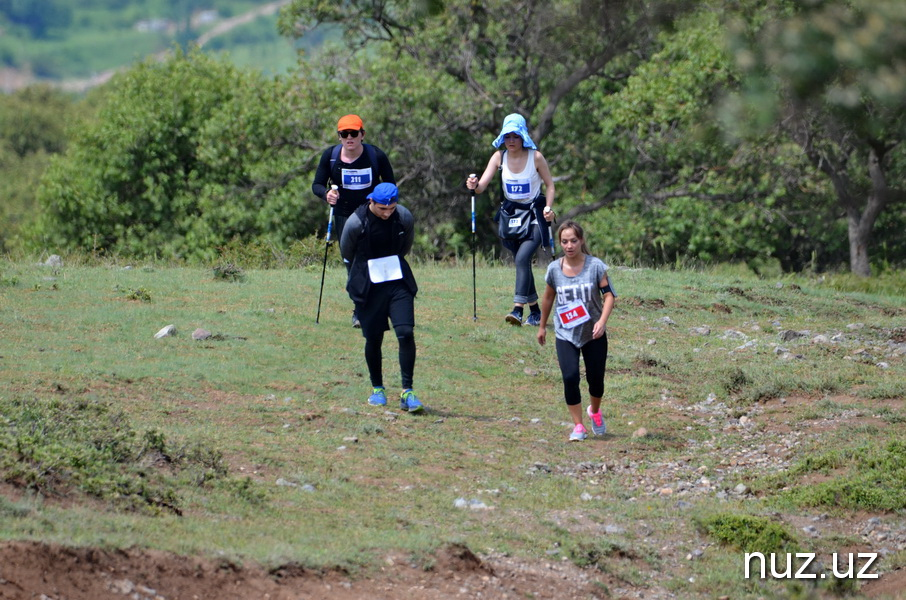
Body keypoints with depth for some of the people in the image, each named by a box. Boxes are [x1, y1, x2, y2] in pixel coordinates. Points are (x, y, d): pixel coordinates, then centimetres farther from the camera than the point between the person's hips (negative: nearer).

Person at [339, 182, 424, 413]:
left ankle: (407, 392, -10)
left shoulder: (405, 218, -7)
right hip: (368, 286, -2)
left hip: (399, 282, 2)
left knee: (406, 333, -13)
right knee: (374, 339, 4)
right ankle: (377, 389, 25)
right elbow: (347, 253, 5)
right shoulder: (356, 223, -15)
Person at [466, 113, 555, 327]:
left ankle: (518, 309, -27)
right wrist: (474, 185, -34)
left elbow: (550, 185, -1)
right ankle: (534, 310, 22)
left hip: (534, 215, -4)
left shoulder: (535, 157, -11)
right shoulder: (499, 157, -3)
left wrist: (548, 208, -16)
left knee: (522, 257, -22)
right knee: (522, 262, 10)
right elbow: (482, 185, -11)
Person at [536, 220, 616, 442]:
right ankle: (578, 426, -1)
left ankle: (595, 412, 38)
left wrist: (602, 321, -26)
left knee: (595, 379, 4)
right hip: (565, 334, 1)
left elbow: (609, 295, -10)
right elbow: (548, 298, 12)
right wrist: (542, 326, 20)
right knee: (570, 377, -14)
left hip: (593, 334, -1)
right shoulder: (554, 269, -3)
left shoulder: (595, 266, -9)